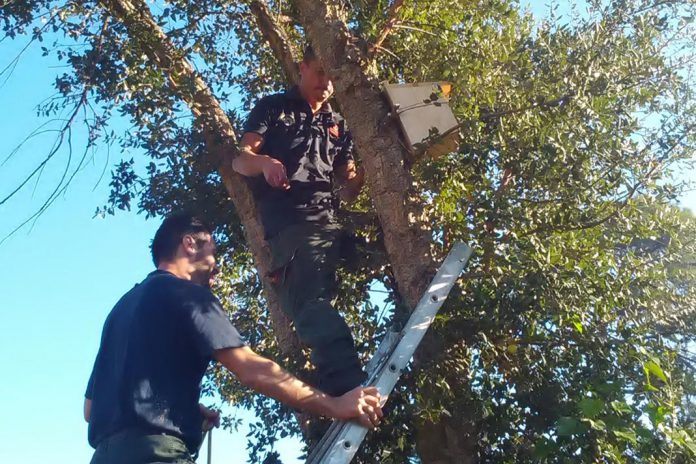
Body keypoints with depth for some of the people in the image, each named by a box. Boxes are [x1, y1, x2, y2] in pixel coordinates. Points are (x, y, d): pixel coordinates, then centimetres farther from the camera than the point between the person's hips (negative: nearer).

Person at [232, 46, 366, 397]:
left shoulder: (338, 125, 29)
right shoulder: (273, 108, 17)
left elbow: (348, 190, 22)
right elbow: (240, 160, 4)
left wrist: (365, 172, -2)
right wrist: (264, 162, -21)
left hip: (330, 221, 7)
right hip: (289, 223, -7)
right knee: (312, 303, -25)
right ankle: (347, 388, -37)